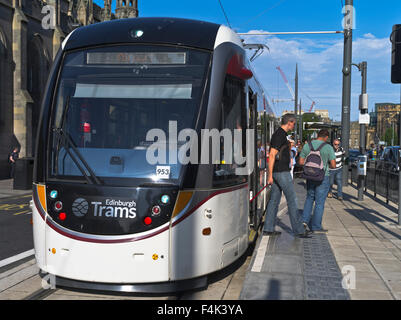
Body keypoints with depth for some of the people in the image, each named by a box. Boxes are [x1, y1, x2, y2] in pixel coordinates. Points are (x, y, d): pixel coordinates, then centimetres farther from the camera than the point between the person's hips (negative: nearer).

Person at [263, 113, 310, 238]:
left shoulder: (280, 134, 17)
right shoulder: (280, 135, -15)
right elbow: (272, 155, -20)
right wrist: (270, 175, -22)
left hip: (278, 172, 10)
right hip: (282, 172, -10)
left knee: (275, 200, 10)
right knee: (292, 200, -4)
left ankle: (268, 228, 13)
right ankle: (298, 229, 2)